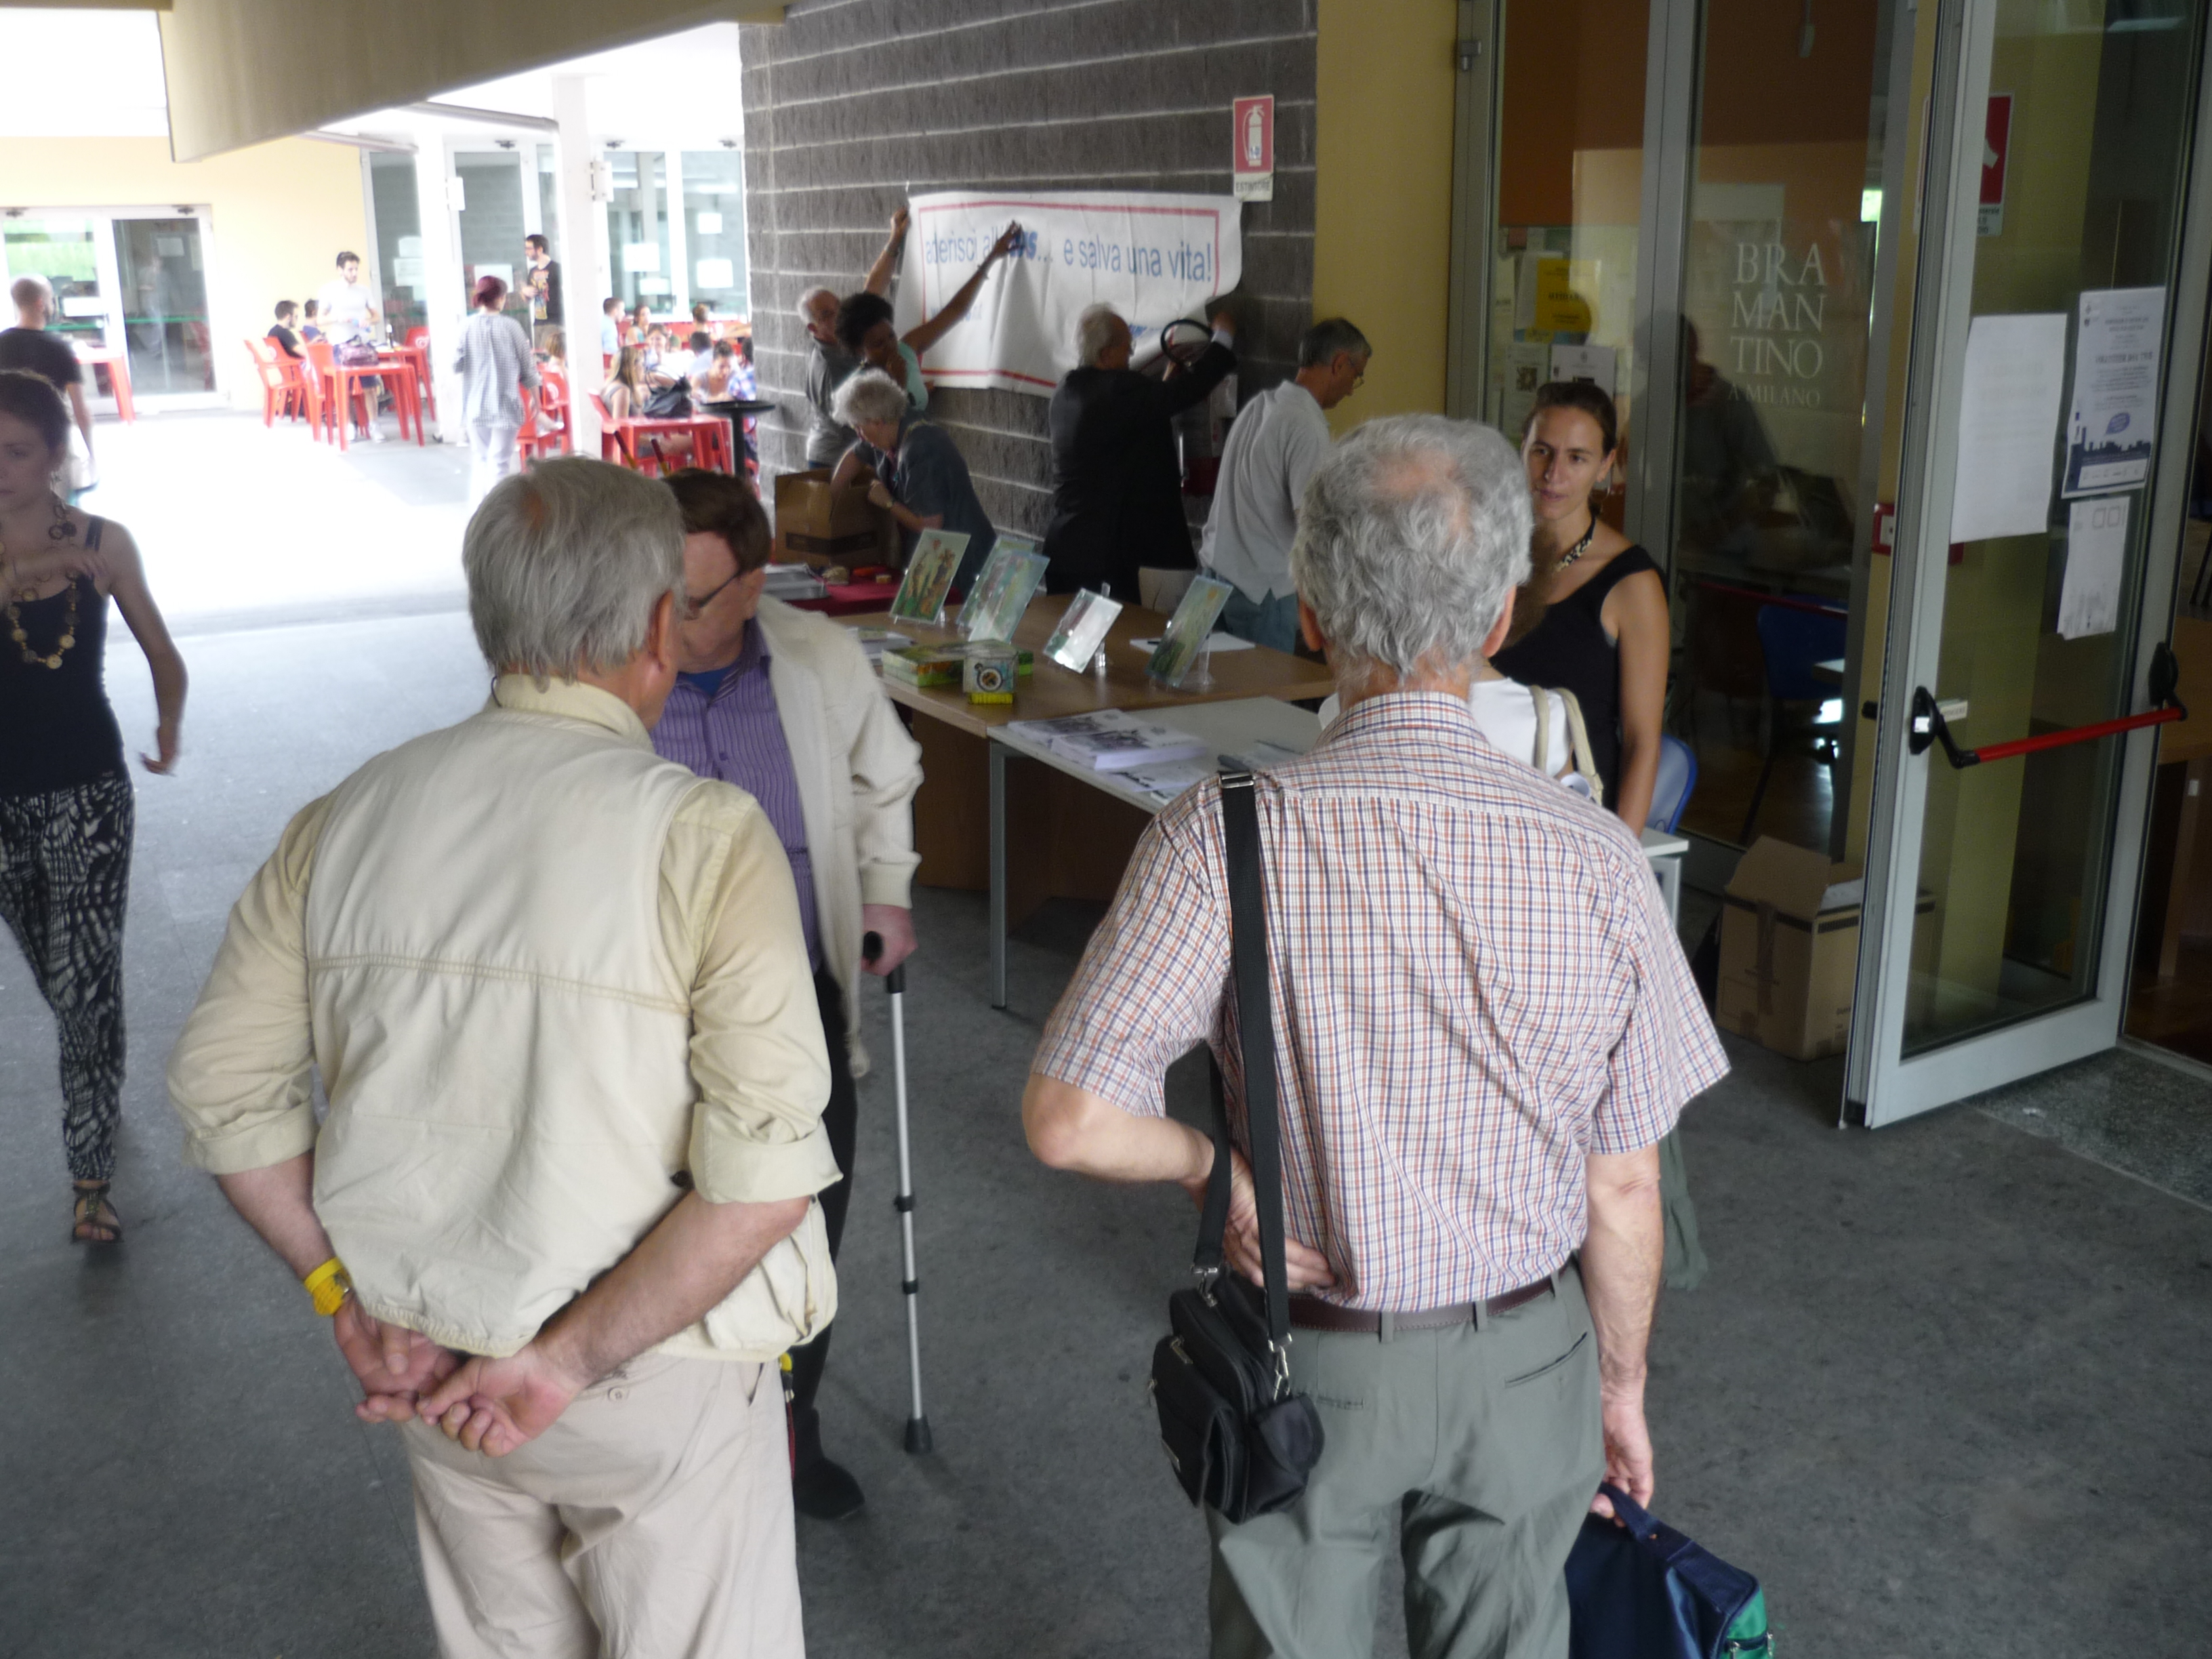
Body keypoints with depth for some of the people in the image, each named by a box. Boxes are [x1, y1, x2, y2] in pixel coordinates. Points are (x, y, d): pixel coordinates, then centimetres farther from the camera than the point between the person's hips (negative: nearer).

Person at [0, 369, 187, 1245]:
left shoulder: (103, 543, -7)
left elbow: (161, 653, 4)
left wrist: (170, 726, -4)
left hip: (86, 791, -3)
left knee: (87, 983, -7)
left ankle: (91, 1177, 3)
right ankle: (98, 1088, 47)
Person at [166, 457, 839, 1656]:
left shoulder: (343, 818, -5)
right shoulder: (706, 834, -20)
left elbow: (222, 1093, -1)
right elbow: (765, 1175, -26)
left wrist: (352, 1304, 2)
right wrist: (573, 1361, -16)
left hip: (430, 1363, 5)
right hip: (660, 1379, -5)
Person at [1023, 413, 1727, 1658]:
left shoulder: (1228, 836, -23)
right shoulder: (1597, 860, -16)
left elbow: (1072, 1121, -25)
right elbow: (1623, 1189, -6)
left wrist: (1212, 1159, -6)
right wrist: (1621, 1386, 9)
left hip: (1310, 1366, -1)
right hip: (1523, 1365, 2)